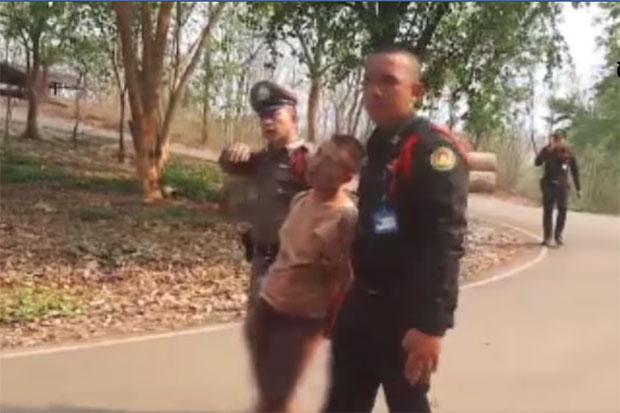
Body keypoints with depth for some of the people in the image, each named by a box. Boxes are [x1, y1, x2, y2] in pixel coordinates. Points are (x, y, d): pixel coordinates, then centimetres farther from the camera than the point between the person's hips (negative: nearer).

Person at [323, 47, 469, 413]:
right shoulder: (377, 147, 12)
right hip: (362, 303, 8)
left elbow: (446, 242, -24)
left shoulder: (433, 150, -15)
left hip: (405, 312, -8)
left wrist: (432, 323, -29)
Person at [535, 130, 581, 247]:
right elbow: (537, 162, -16)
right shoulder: (547, 151, -1)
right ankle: (547, 237, 2)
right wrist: (547, 150, -25)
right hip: (548, 184, -1)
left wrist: (578, 188, 6)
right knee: (548, 211, -2)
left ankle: (558, 235, 10)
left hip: (562, 185, 1)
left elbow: (575, 171, 7)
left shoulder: (568, 153, 2)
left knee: (563, 210, -5)